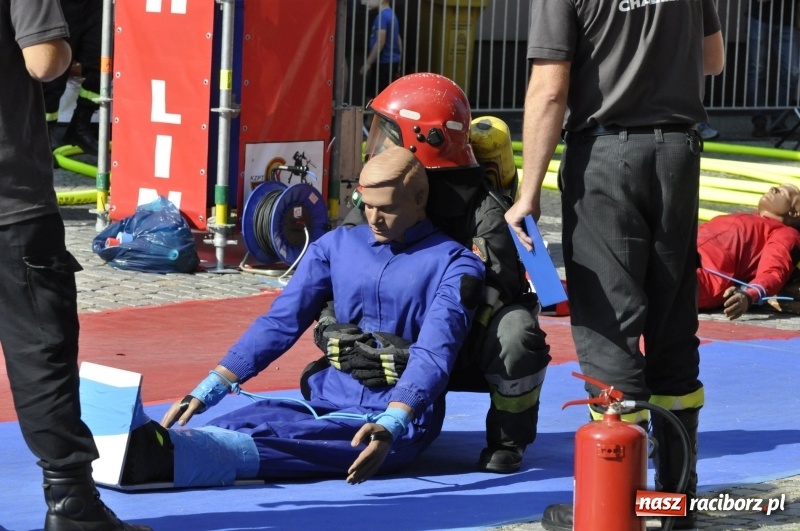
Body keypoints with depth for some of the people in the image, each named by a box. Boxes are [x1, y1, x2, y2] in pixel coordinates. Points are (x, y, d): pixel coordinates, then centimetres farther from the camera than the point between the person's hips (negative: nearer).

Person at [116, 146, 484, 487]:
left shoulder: (452, 266, -5)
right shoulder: (338, 246, 11)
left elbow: (433, 356, -19)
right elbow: (280, 323, 6)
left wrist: (390, 427, -37)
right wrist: (207, 392, -6)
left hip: (400, 417, -5)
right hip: (330, 401, 5)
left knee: (282, 438, -34)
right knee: (246, 421, -28)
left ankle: (167, 456, -59)